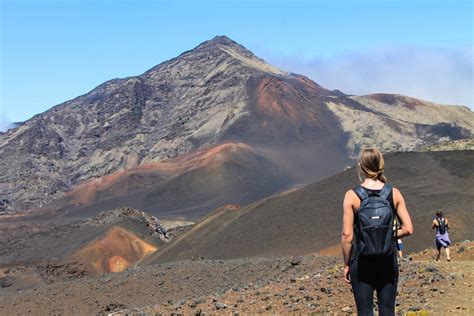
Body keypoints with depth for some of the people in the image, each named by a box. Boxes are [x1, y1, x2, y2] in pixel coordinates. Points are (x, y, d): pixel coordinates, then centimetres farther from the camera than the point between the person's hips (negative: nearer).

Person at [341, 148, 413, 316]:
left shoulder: (352, 196, -9)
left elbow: (347, 235, -10)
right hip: (388, 262, 2)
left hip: (362, 262, -2)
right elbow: (408, 229, -5)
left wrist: (346, 264, 0)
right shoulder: (394, 193, -2)